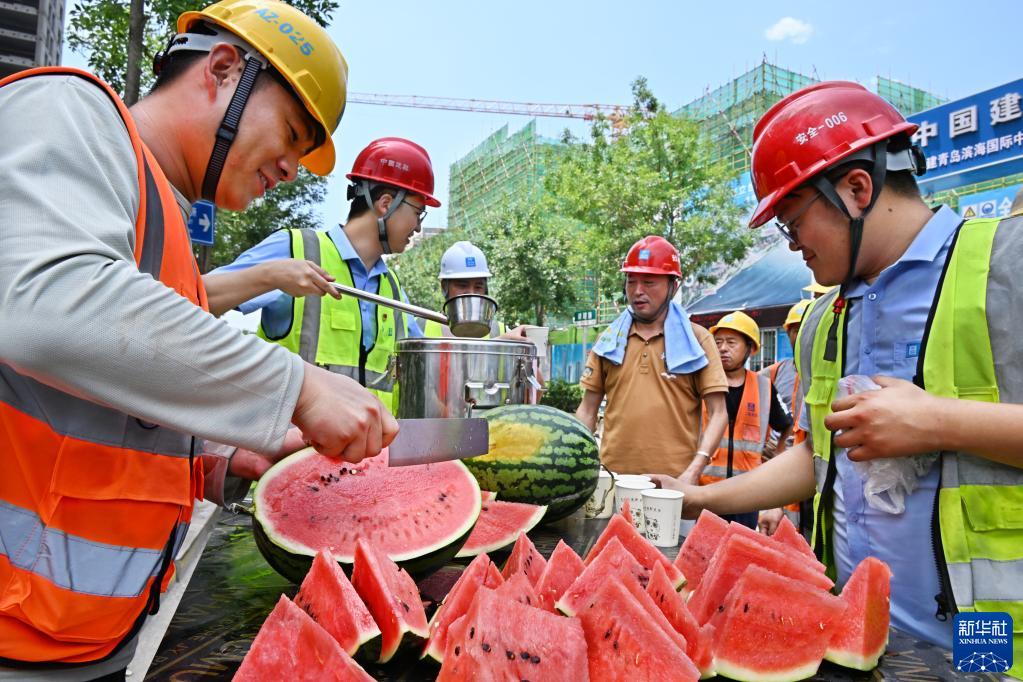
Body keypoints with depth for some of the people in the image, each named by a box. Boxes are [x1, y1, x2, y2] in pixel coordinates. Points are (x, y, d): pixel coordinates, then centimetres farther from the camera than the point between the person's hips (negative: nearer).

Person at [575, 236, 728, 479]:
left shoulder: (697, 339, 0)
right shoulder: (609, 339, 6)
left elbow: (718, 414, -4)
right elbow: (587, 411, 9)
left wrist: (693, 471, -16)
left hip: (674, 480, -2)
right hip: (612, 476, 2)